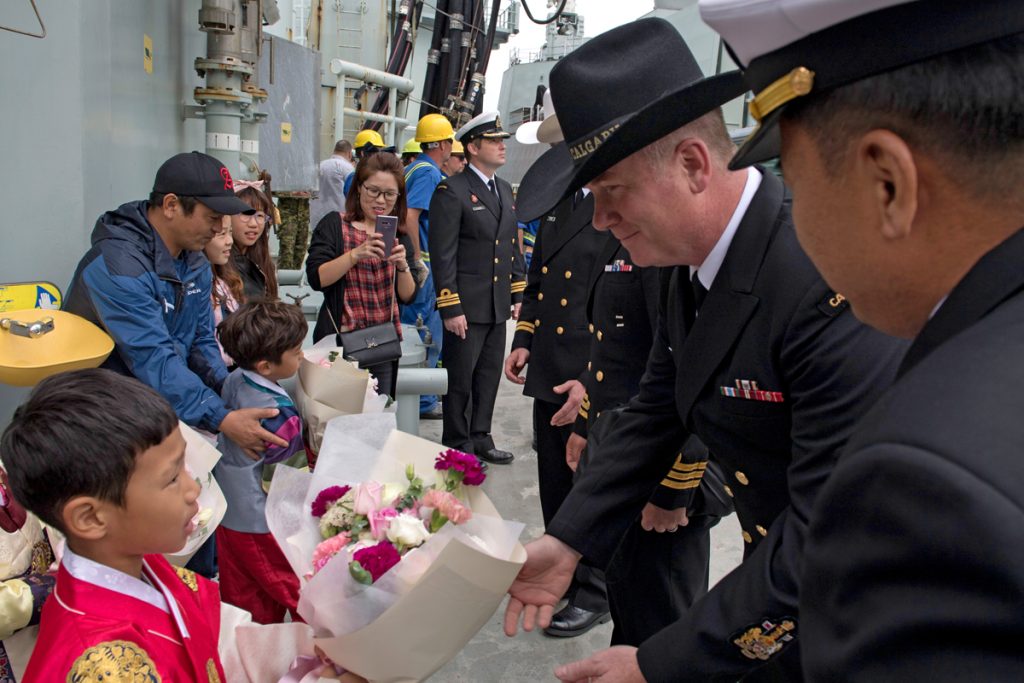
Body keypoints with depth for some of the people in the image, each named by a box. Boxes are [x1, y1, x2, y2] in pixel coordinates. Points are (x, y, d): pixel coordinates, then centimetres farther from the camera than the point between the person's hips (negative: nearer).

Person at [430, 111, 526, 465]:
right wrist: (451, 308, -17)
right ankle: (457, 446, 18)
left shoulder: (505, 190, 14)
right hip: (466, 306, -7)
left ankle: (480, 438, 28)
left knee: (489, 377, 15)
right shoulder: (452, 191, -10)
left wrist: (518, 293, 14)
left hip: (498, 305, 7)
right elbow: (443, 255, -14)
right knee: (460, 380, 4)